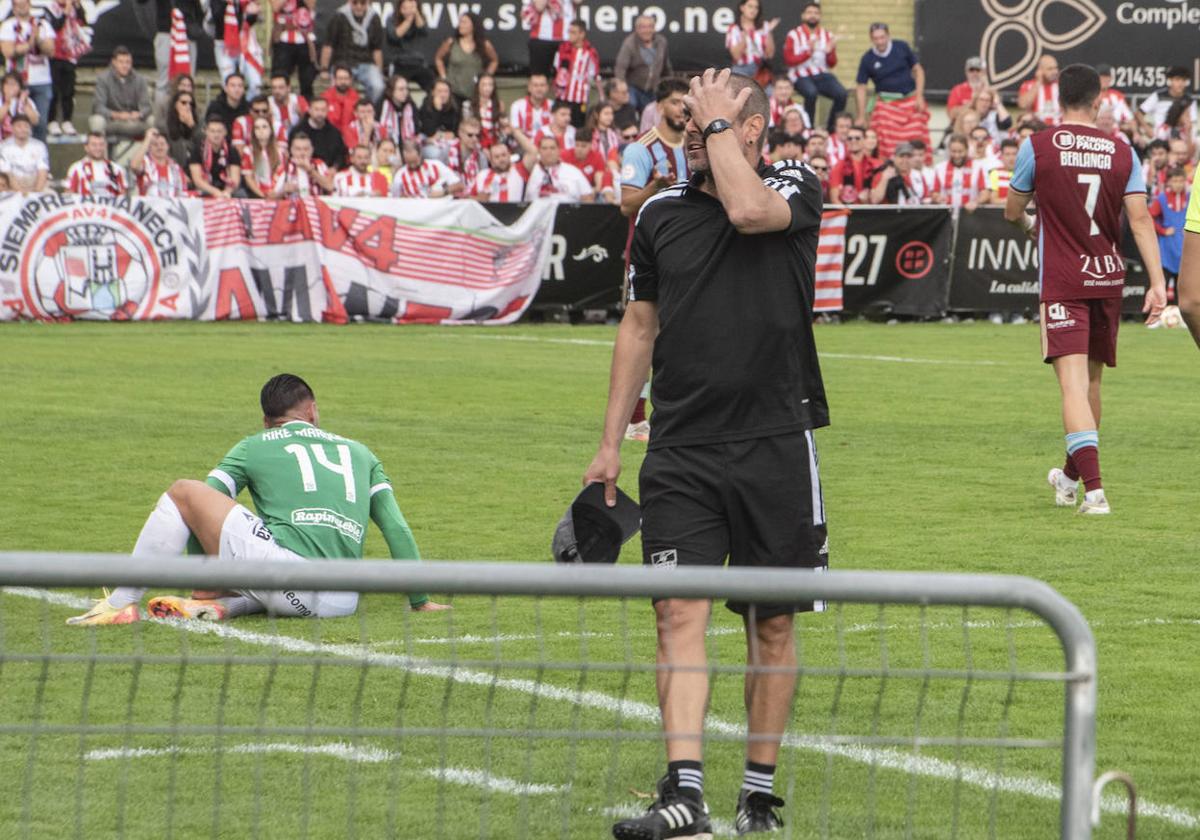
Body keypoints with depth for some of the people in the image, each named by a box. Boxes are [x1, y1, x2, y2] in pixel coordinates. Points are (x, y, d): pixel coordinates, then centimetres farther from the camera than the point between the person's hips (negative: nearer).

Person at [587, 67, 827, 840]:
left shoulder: (797, 189, -1)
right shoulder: (661, 213, 10)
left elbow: (748, 209, -25)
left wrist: (719, 123, -11)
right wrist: (611, 442, 15)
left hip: (775, 445, -2)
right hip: (682, 449, 2)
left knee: (773, 624, 6)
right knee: (680, 611, -11)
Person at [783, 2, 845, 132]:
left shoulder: (827, 36, 10)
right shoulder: (794, 36, 0)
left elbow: (832, 64, 10)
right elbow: (789, 60, -8)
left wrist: (830, 52, -12)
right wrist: (808, 52, -20)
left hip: (823, 74, 4)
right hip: (802, 76, -4)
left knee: (841, 94, -24)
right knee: (811, 93, -37)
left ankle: (831, 128, -8)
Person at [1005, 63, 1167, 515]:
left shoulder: (1037, 147, -5)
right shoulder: (1122, 153, 1)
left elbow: (1012, 212, 7)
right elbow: (1140, 219, -5)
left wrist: (1031, 224, 31)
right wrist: (1157, 281, -6)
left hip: (1061, 282, -4)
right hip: (1109, 277, 4)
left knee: (1074, 380, -10)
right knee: (1092, 378, 18)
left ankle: (1094, 490, -24)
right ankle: (1072, 476, 35)